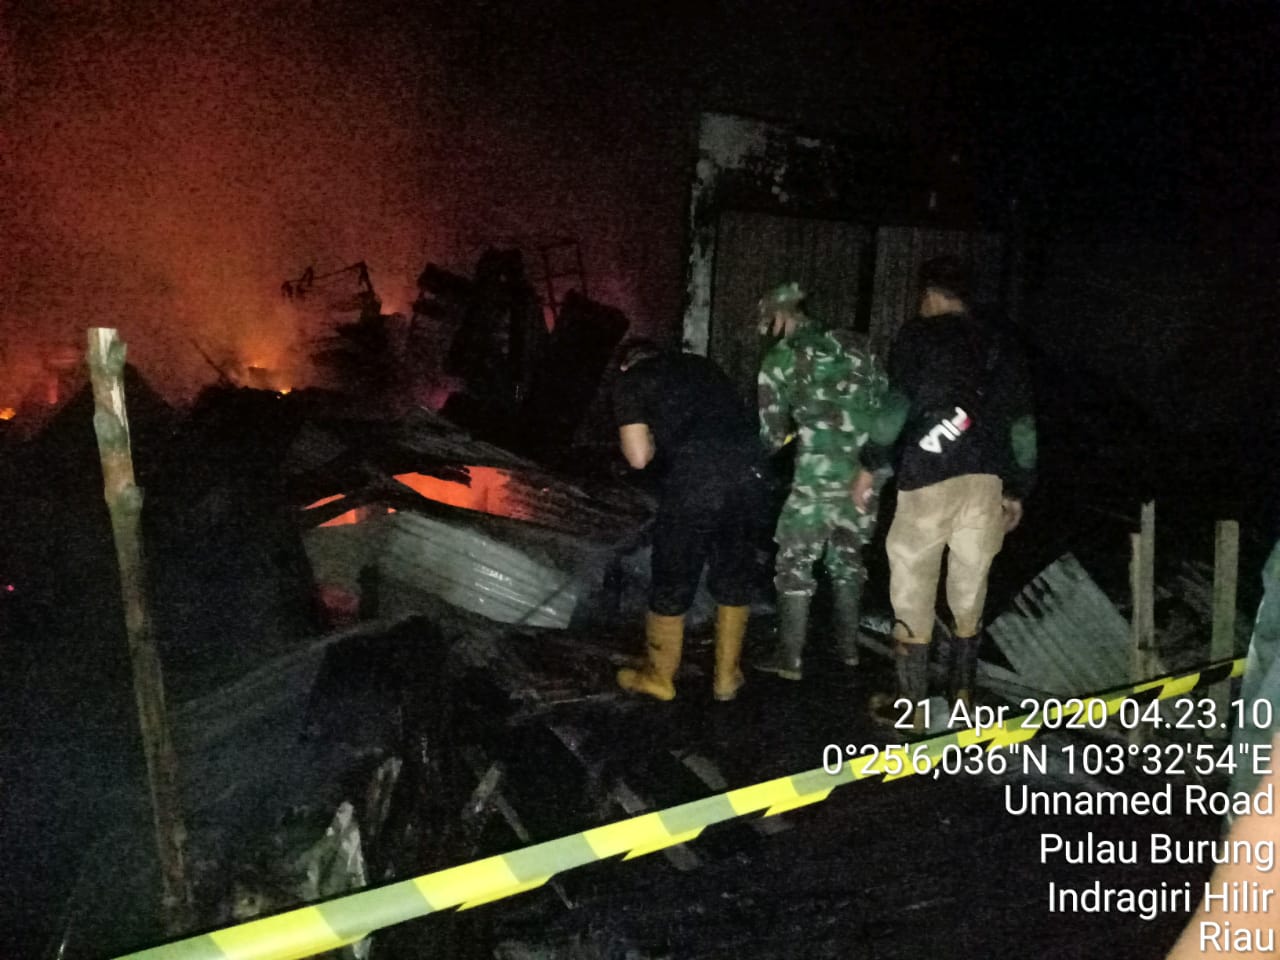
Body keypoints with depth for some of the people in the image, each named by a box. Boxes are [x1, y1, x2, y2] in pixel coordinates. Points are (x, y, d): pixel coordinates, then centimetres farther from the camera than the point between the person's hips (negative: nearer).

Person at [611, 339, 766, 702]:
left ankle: (659, 677, 29)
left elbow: (639, 456, -1)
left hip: (693, 484, -5)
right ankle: (727, 677, 31)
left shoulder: (630, 382, 11)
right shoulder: (701, 365, 26)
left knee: (673, 583, 13)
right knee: (734, 578, 19)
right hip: (748, 474, 5)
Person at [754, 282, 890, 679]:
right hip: (869, 467, 5)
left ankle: (790, 659, 8)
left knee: (796, 561, 6)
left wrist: (776, 445, 25)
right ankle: (848, 647, 28)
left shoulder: (781, 359, 2)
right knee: (847, 556, 20)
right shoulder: (852, 343, 15)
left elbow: (772, 431, 5)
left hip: (820, 469, -5)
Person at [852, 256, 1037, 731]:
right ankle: (962, 693, 25)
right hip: (987, 478, 5)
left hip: (930, 475, -5)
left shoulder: (918, 334, 4)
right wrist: (1017, 490, 22)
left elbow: (899, 403, -8)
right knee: (969, 586, 16)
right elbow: (1021, 422, 16)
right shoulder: (1001, 345, 18)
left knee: (913, 587, 3)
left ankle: (912, 704, 7)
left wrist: (870, 465, -2)